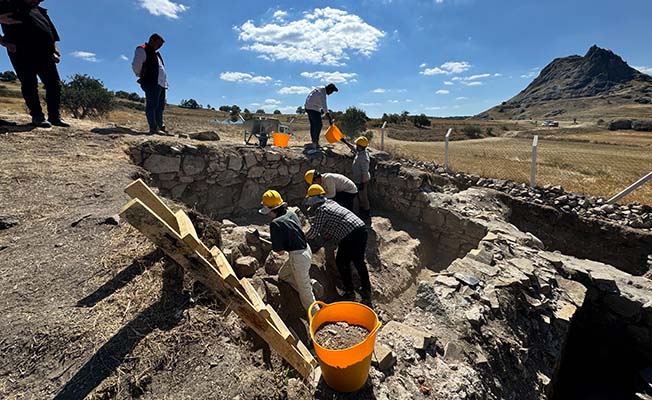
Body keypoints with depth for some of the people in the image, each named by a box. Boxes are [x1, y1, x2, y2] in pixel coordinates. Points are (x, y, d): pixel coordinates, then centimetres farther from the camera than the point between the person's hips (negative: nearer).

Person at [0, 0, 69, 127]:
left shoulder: (40, 12, 25)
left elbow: (53, 35, 25)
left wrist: (55, 51, 9)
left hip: (44, 54, 4)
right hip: (21, 54, -4)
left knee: (55, 84, -5)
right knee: (29, 85, -6)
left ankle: (55, 116, -2)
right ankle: (37, 116, -7)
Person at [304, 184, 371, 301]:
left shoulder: (321, 210, -5)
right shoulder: (330, 203, 21)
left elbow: (313, 233, -4)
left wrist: (304, 237, 15)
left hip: (350, 236, -9)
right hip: (362, 229, 9)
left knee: (342, 263, 11)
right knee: (359, 261, 20)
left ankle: (349, 293, 19)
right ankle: (367, 291, 28)